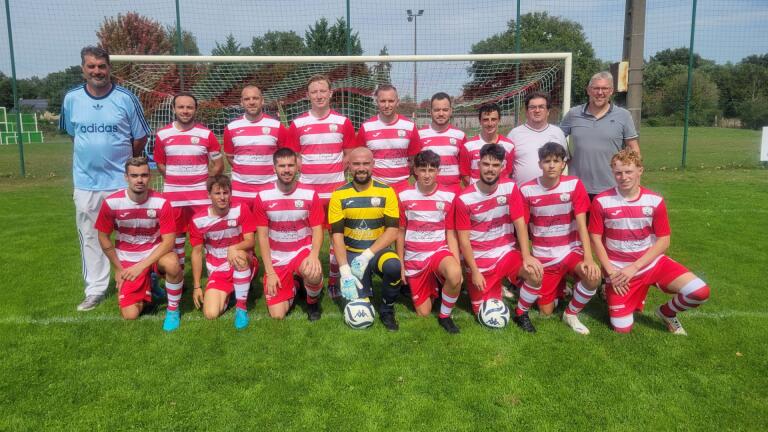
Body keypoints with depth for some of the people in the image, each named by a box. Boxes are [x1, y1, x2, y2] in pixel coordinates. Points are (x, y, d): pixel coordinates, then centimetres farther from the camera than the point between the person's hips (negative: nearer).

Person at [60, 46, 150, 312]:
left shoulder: (126, 98, -6)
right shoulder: (71, 99, 2)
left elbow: (140, 137, 2)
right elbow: (72, 134, 17)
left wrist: (122, 162, 8)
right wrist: (92, 156, 13)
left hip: (122, 180, -2)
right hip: (85, 182, 3)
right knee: (90, 238, 9)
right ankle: (95, 290, 21)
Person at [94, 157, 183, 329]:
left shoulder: (161, 202, -19)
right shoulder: (111, 203, -16)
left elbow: (168, 241, -19)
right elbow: (103, 238, -2)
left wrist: (141, 265, -27)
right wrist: (118, 269, 1)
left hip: (155, 252, -1)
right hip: (128, 260, 1)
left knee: (172, 264, -38)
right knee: (130, 315, -9)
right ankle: (146, 286, 26)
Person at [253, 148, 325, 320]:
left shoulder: (310, 195, -8)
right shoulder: (263, 197, -8)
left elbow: (317, 230, -7)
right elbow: (262, 236, -5)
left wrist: (314, 255, -28)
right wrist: (269, 272, -10)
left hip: (303, 251, -1)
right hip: (277, 259, 1)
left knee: (313, 274, -37)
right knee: (277, 315, -7)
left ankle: (313, 302, 0)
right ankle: (291, 286, 28)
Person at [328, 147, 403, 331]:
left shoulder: (386, 192, -4)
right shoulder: (339, 195, -3)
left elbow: (392, 231, -8)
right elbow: (337, 235, -6)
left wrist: (367, 255, -19)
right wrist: (345, 271, -17)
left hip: (378, 251, 0)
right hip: (352, 253, 0)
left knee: (393, 266, -34)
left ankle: (387, 310, -5)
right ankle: (365, 287, 26)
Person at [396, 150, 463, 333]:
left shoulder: (449, 196, -6)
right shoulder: (404, 196, -5)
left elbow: (451, 234, -1)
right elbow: (400, 233, 4)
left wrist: (458, 264, -11)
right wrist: (400, 264, 3)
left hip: (439, 251, -1)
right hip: (414, 258, 1)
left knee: (455, 275, -37)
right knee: (423, 313, 3)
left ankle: (445, 316, -9)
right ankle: (431, 289, 37)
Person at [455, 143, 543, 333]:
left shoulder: (510, 188, -6)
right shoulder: (464, 198, -12)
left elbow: (520, 224, -9)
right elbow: (463, 239, -9)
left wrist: (526, 256, -20)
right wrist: (474, 271, -13)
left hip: (507, 252, 2)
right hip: (479, 259, -1)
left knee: (535, 273, -27)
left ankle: (520, 314, 1)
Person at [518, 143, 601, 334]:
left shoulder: (574, 184, -10)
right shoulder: (527, 190, -9)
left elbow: (581, 224, -14)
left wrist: (588, 259, -26)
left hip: (571, 251, 0)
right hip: (543, 257, 1)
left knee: (593, 276, -32)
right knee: (546, 312, 1)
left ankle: (571, 314, -3)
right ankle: (556, 288, 37)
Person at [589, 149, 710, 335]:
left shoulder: (655, 201, -6)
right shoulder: (601, 201, -10)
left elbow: (663, 241, -5)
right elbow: (596, 238, -5)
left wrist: (634, 267, -15)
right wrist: (611, 272, -13)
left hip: (652, 263, 2)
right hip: (619, 270, -2)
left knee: (700, 292, -18)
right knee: (622, 329, -4)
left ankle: (667, 313, 13)